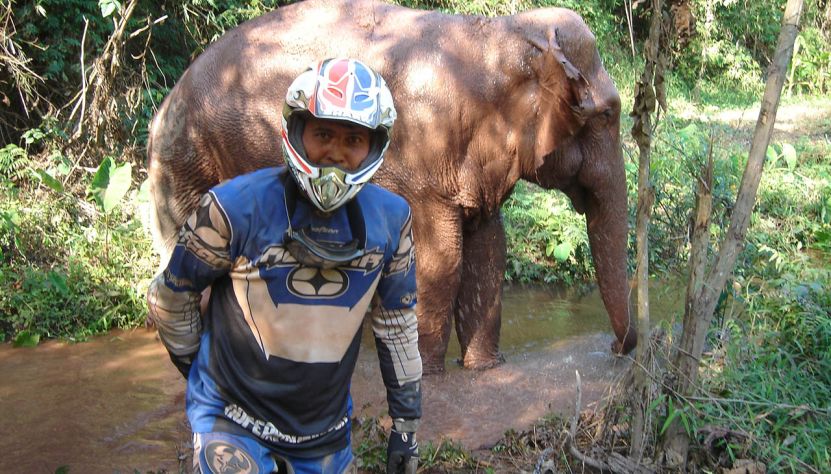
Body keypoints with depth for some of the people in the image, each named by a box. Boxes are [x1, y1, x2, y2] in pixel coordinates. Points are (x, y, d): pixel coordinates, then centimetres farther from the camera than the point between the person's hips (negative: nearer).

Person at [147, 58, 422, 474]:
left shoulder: (390, 218, -6)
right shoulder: (236, 206, -17)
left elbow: (396, 319, 4)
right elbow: (171, 294, -3)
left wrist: (406, 422, 8)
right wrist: (193, 363, 10)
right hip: (235, 423, -3)